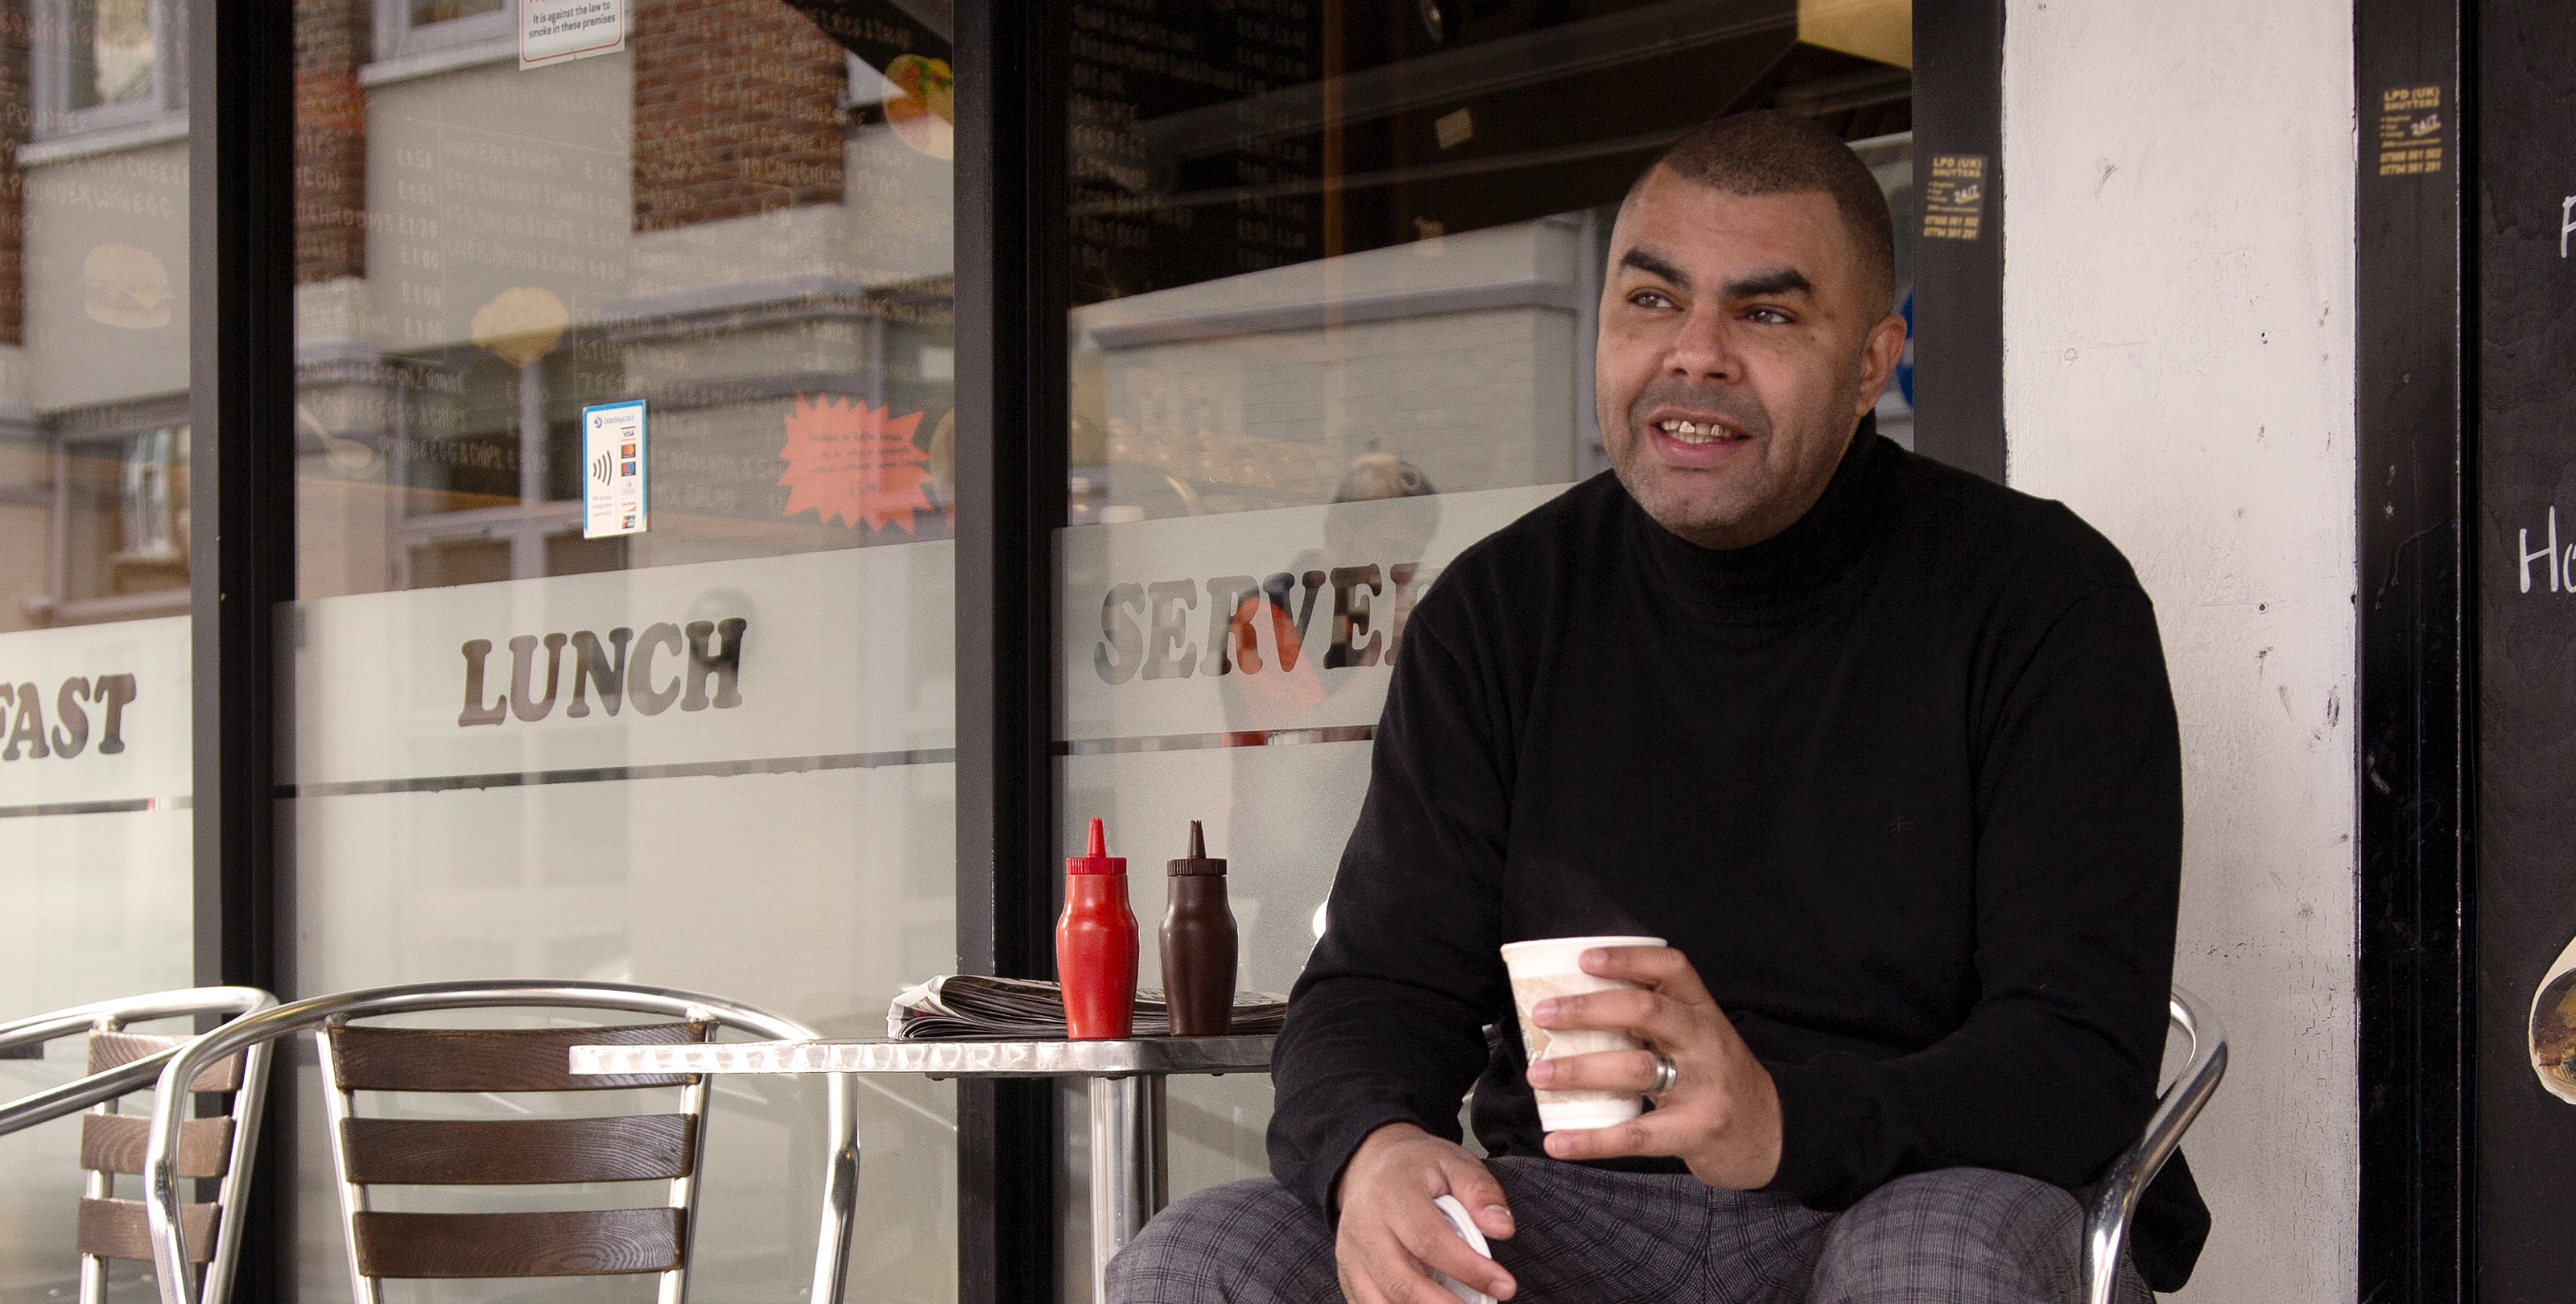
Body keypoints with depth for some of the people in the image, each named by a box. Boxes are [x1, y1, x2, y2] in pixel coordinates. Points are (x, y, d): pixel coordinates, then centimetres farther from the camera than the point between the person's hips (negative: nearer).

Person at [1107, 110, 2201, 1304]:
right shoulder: (1496, 614, 7)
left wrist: (1787, 1125, -32)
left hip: (1949, 1192, -3)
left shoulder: (2045, 601, -4)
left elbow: (2084, 1056, -12)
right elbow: (1375, 989, 3)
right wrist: (1372, 1150, -23)